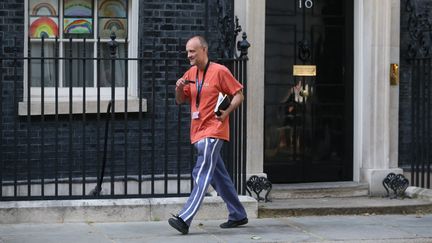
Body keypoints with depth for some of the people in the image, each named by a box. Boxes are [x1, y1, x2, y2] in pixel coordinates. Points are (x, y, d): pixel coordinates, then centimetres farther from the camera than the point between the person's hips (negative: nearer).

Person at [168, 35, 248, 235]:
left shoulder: (219, 71, -8)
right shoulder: (190, 74, 11)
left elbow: (238, 95, -5)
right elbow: (180, 101, 15)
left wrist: (226, 113, -18)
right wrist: (179, 89, -6)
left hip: (213, 131, -8)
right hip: (198, 132, 8)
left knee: (202, 175, -15)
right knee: (218, 176, 14)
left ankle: (185, 219, -24)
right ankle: (238, 215, 26)